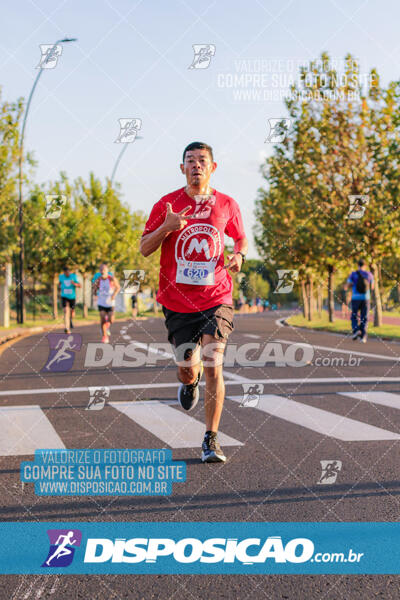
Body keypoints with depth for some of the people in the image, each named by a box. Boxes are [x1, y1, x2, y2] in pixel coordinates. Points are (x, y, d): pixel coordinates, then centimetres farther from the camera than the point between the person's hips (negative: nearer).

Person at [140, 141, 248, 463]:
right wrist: (167, 227, -18)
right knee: (187, 369, 3)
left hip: (216, 298, 0)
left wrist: (239, 254, -4)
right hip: (178, 301, 0)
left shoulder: (227, 205, 3)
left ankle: (211, 440, -2)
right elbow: (144, 249, 1)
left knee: (213, 366, -13)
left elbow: (241, 237, 20)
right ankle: (191, 382, 44)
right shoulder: (166, 205, -1)